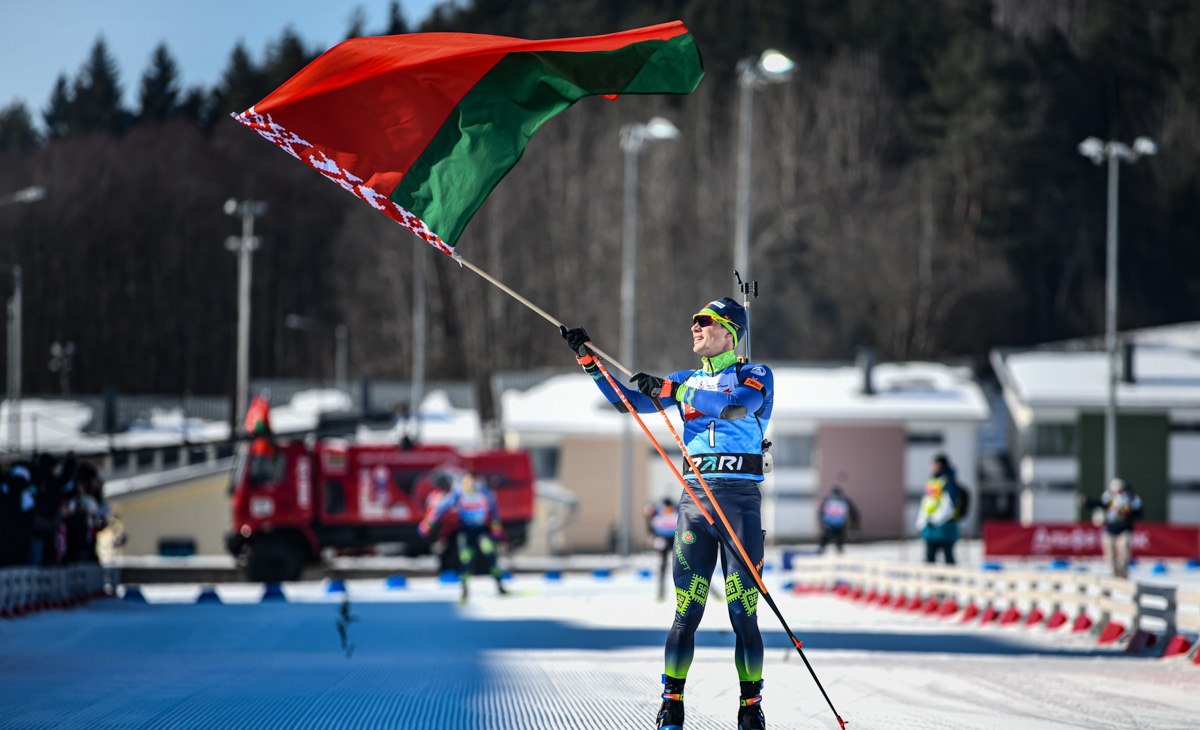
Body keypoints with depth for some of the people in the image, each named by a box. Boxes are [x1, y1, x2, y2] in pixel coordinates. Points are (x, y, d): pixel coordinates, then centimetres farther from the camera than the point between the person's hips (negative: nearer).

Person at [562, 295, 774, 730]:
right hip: (694, 498, 3)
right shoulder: (687, 380, 19)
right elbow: (628, 400, 15)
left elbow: (738, 405, -17)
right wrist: (588, 361, 6)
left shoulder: (756, 376, 4)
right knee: (686, 612, -3)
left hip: (741, 498, -3)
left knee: (743, 614, -5)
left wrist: (670, 390, -17)